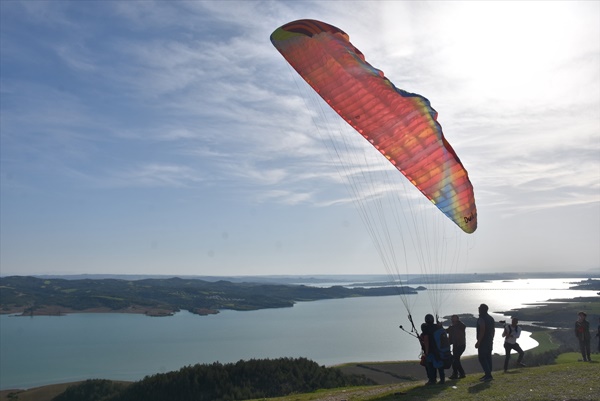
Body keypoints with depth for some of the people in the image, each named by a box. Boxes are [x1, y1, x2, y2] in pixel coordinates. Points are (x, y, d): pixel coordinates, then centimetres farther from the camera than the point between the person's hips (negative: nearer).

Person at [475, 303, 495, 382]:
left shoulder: (481, 318, -16)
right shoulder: (491, 318, 14)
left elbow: (482, 331, -23)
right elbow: (493, 330, 20)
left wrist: (478, 342, -20)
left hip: (483, 342, -9)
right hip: (490, 341, 9)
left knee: (482, 358, -7)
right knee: (488, 357, 13)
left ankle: (488, 375, -12)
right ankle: (488, 374, 16)